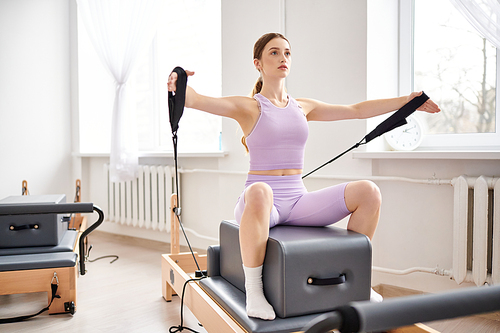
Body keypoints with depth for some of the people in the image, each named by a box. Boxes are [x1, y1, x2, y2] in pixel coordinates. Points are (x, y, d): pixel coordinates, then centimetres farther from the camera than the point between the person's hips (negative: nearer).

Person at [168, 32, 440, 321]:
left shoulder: (302, 107, 15)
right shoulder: (247, 107, 0)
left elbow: (356, 110, 20)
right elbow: (195, 100, -16)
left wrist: (406, 100, 20)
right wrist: (179, 86, -39)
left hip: (298, 201, 5)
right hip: (259, 201, -5)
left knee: (368, 191, -14)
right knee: (259, 193, -42)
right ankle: (254, 291, -24)